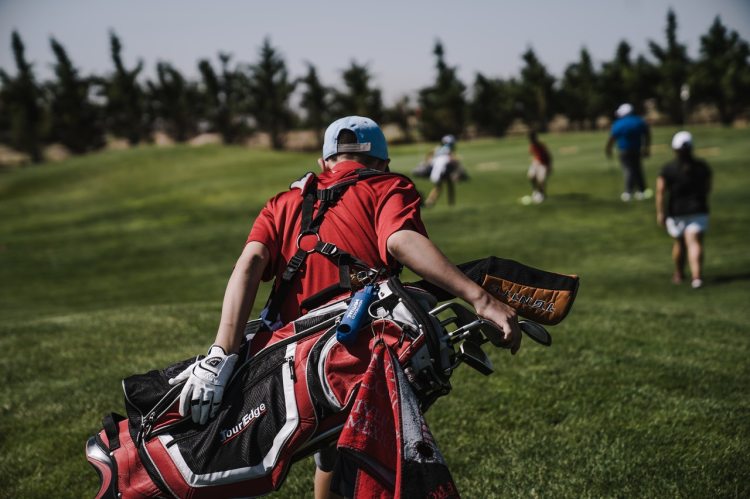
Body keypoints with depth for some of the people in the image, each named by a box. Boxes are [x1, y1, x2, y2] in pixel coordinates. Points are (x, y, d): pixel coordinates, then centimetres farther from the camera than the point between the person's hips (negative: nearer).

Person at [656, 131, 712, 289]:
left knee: (679, 243, 17)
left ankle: (679, 274, 33)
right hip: (698, 210, 0)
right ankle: (697, 276, -25)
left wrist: (660, 213, -9)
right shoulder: (702, 166, 1)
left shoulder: (668, 169, -7)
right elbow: (708, 188, 11)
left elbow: (660, 191, -12)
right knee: (695, 243, -9)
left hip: (676, 212, 0)